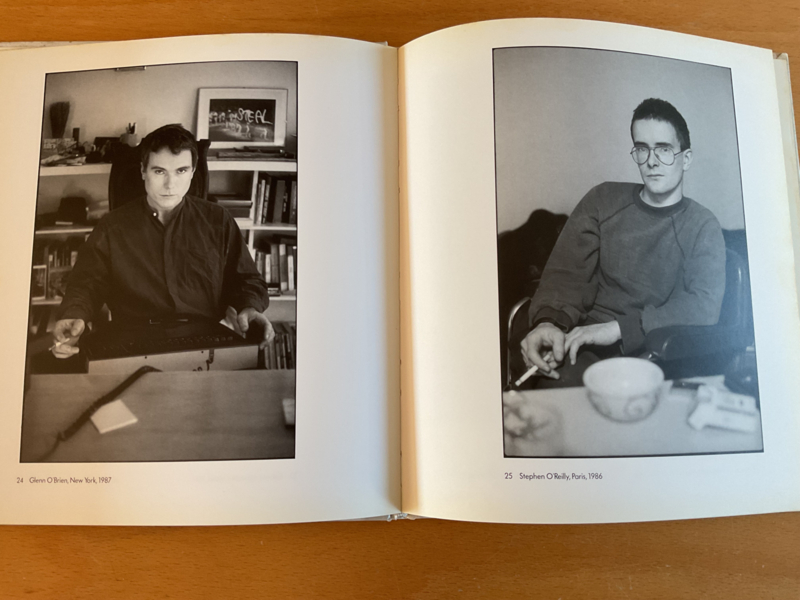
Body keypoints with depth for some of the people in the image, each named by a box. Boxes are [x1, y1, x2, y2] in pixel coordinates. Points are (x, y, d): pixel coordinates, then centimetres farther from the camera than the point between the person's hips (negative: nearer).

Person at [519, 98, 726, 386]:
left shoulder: (703, 226, 5)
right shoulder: (603, 201, 11)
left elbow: (704, 306, -10)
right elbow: (566, 273, 1)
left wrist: (618, 327, -24)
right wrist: (548, 322, -22)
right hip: (589, 349, 1)